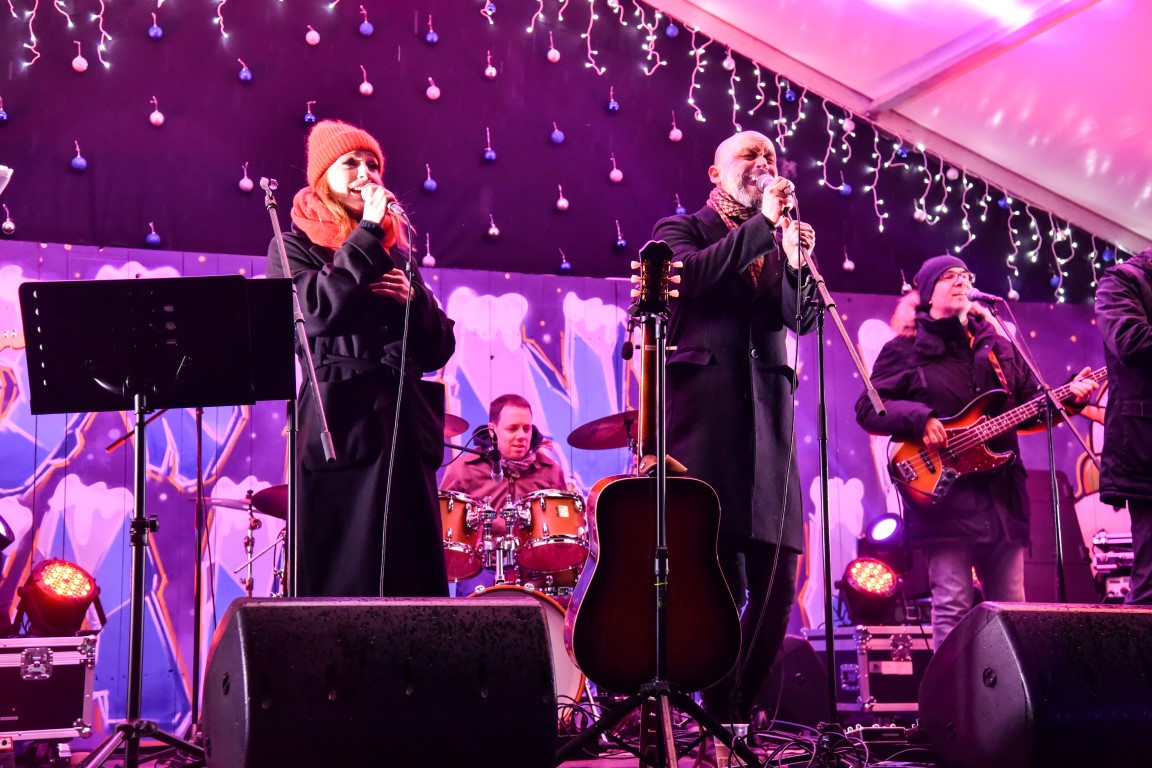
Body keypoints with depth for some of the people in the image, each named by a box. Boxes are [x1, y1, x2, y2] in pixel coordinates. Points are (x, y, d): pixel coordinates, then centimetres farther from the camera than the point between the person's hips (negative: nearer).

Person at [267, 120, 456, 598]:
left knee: (412, 576, 0)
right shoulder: (294, 248, 8)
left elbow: (439, 348, 16)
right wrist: (368, 232, -7)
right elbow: (319, 309, -14)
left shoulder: (396, 255, 21)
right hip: (341, 424, -5)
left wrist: (411, 297, -2)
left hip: (405, 427, 5)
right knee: (344, 578, -9)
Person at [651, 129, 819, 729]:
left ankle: (742, 708, 10)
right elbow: (691, 275, -11)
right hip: (707, 408, -5)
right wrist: (762, 223, -5)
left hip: (767, 415, 5)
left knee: (778, 576, -1)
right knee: (720, 576, -11)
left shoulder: (775, 241, 25)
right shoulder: (682, 229, 12)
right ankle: (722, 710, -3)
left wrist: (796, 258, -1)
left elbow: (804, 319, 13)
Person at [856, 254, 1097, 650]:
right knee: (953, 607, -10)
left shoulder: (996, 344, 19)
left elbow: (1031, 403, 20)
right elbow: (868, 408, -3)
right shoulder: (905, 348, 4)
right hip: (945, 494, -5)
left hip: (1002, 493, 5)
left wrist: (1067, 397, 1)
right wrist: (918, 419, -18)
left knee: (1011, 608, 7)